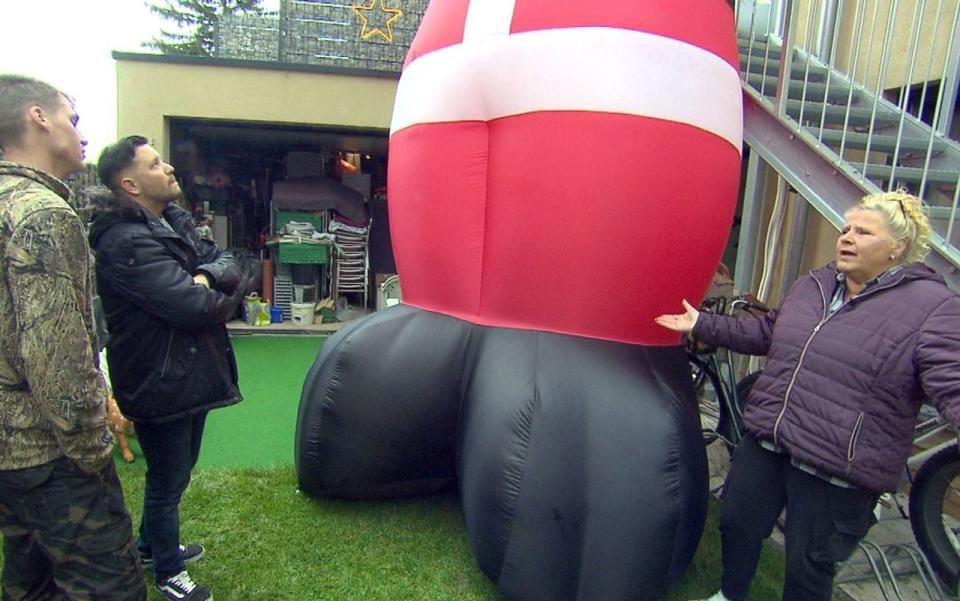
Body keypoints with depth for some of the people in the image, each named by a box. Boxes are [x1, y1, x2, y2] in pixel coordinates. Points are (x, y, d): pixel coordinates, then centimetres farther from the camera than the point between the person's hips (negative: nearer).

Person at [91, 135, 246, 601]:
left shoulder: (174, 220, 7)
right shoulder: (124, 244, -24)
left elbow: (225, 262, 1)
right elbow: (195, 307, -31)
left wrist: (207, 277, -21)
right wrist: (227, 296, -10)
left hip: (190, 375, 9)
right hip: (160, 384, -9)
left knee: (176, 471, 26)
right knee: (168, 480, 11)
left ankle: (151, 545, 51)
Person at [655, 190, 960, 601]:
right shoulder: (812, 285, 9)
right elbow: (766, 333, 20)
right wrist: (702, 326, 17)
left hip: (836, 473, -6)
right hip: (764, 446, 6)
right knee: (737, 525, 22)